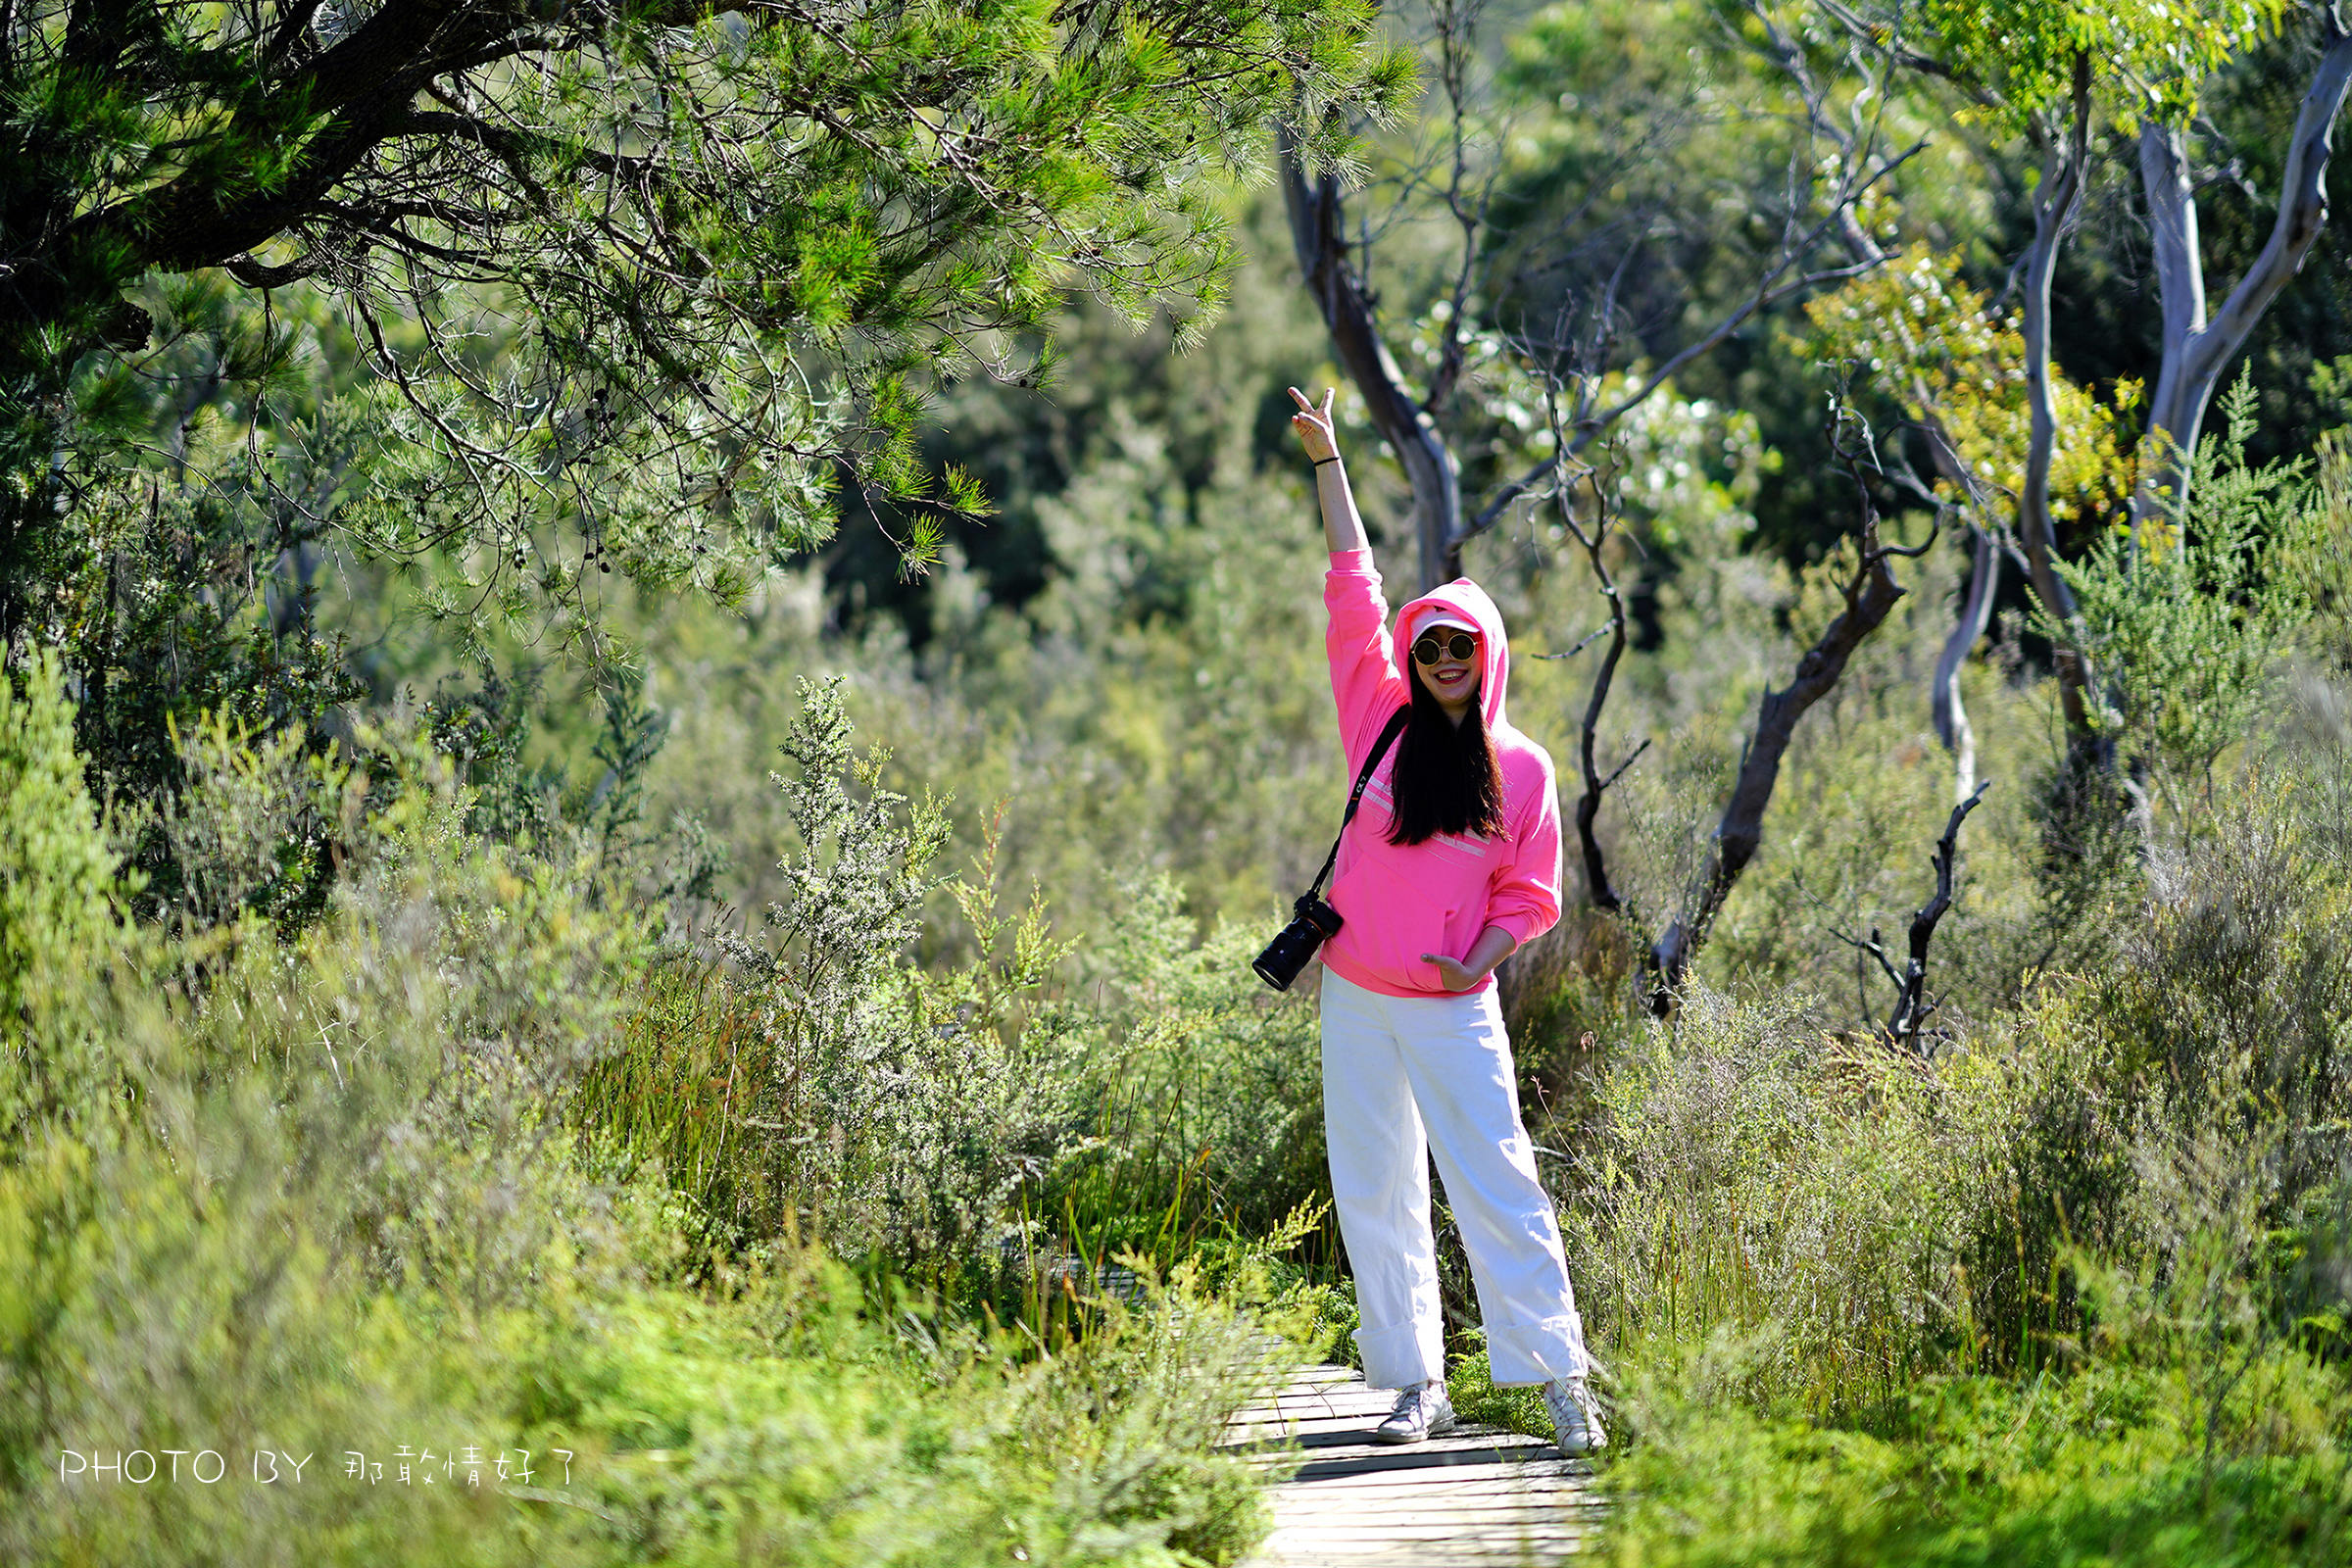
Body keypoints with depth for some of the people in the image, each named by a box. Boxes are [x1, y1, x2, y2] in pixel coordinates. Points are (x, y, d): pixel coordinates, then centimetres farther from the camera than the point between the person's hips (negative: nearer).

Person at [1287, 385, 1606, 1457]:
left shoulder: (1521, 770, 2)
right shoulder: (1384, 723, 5)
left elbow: (1530, 894, 8)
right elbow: (1354, 592, 4)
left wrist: (1479, 959, -12)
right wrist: (1325, 459, 2)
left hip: (1454, 1010, -3)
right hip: (1357, 1004, 3)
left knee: (1498, 1187, -9)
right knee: (1375, 1198, 4)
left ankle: (1561, 1380, -9)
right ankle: (1418, 1386, 11)